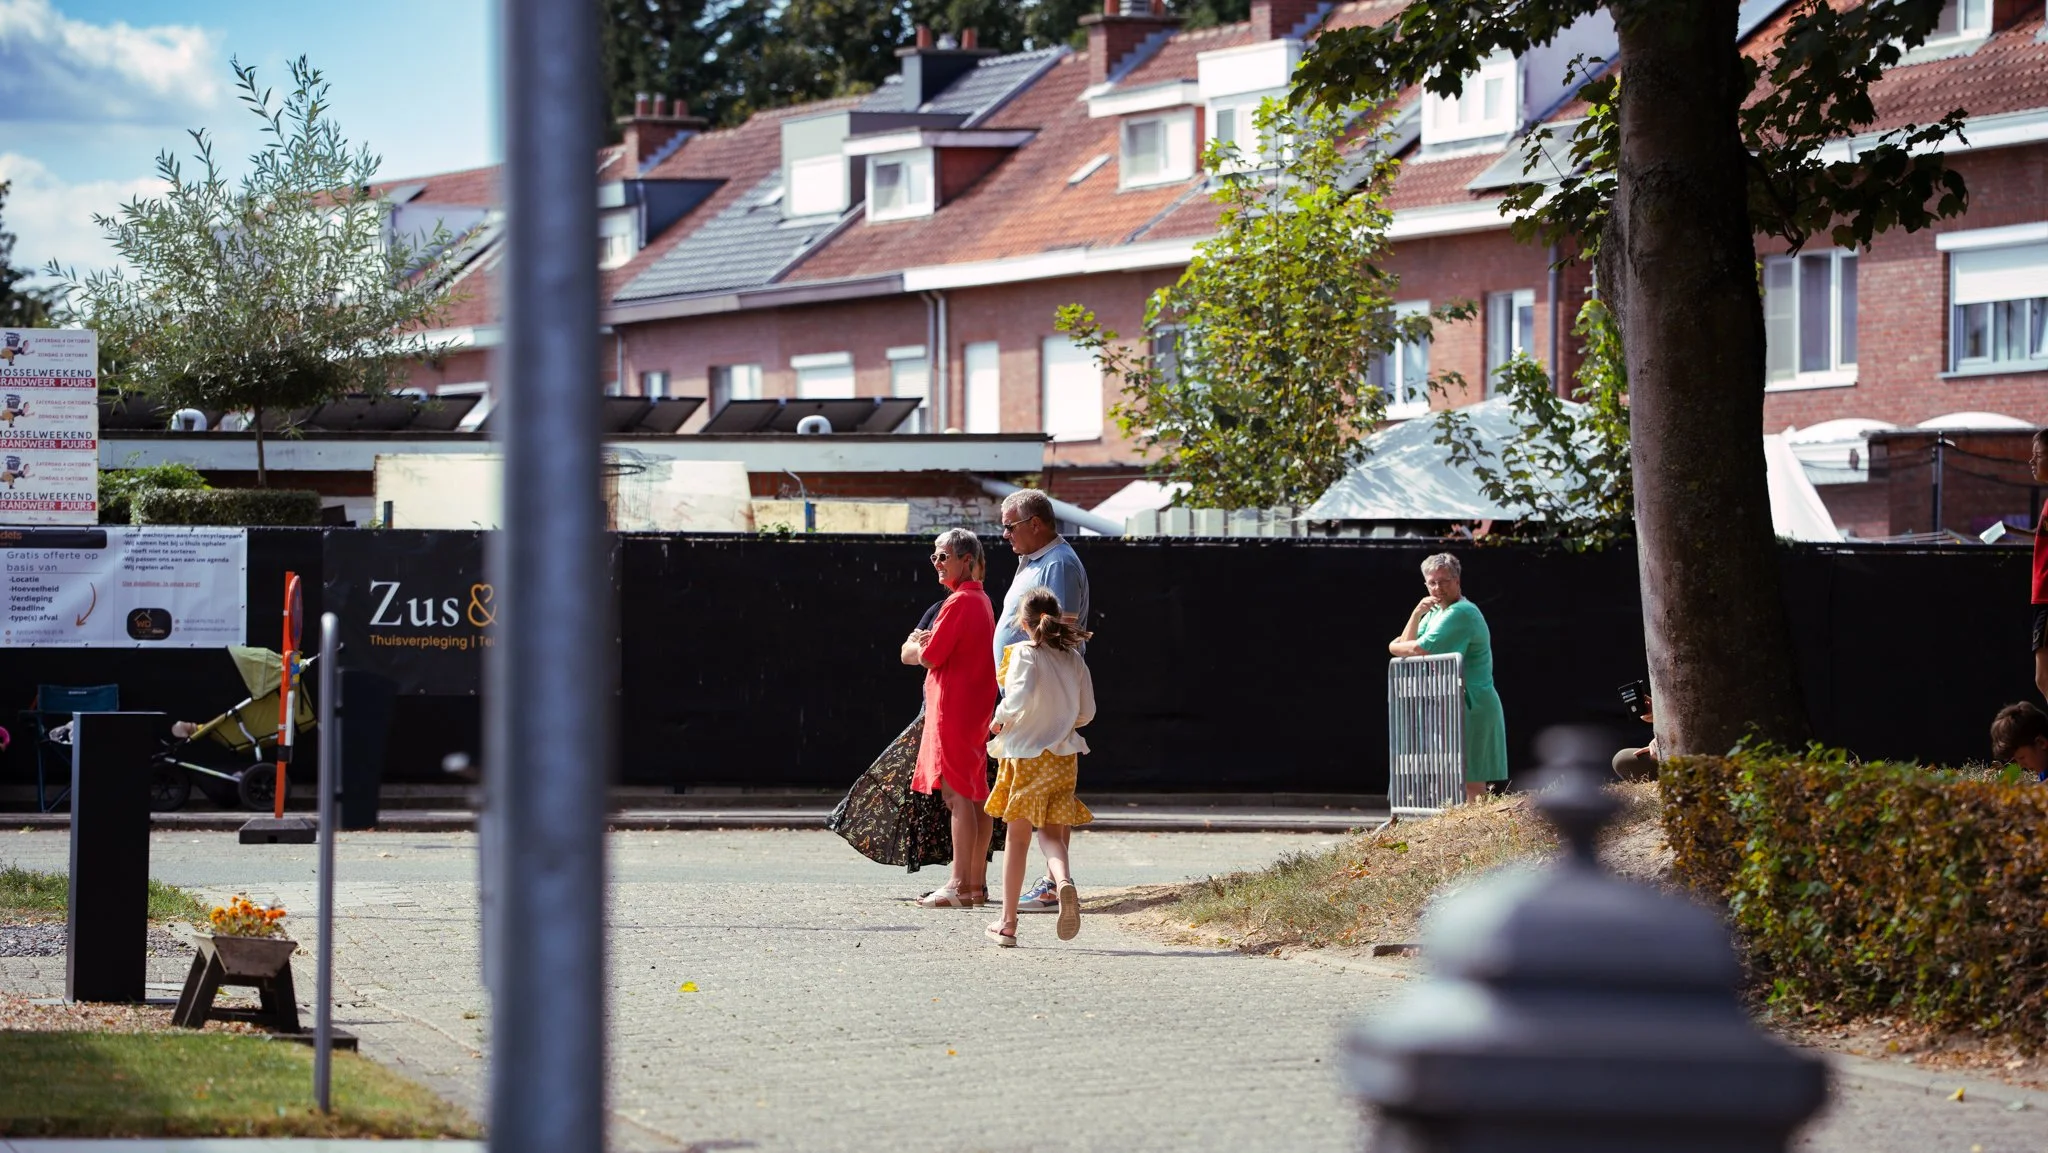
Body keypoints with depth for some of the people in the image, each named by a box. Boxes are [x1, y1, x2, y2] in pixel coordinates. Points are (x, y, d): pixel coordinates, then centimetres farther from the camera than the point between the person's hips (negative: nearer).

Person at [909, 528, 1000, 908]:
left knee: (957, 794, -11)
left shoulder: (959, 602, -15)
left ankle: (960, 886, -14)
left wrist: (923, 645, 7)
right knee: (976, 795, 11)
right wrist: (931, 643, 10)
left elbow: (930, 657, -14)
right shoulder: (981, 600, 16)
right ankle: (976, 883, 14)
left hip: (953, 706, -10)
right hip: (978, 708, 10)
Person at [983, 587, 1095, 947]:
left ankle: (1008, 922, 14)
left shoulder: (1025, 653, -9)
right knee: (1051, 833, 5)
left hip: (1024, 753, -3)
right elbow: (1087, 712, 7)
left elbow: (1022, 695, -26)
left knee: (1018, 836, 8)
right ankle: (1064, 881, -30)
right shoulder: (1073, 658, 5)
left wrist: (1001, 717, -8)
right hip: (1062, 756, 3)